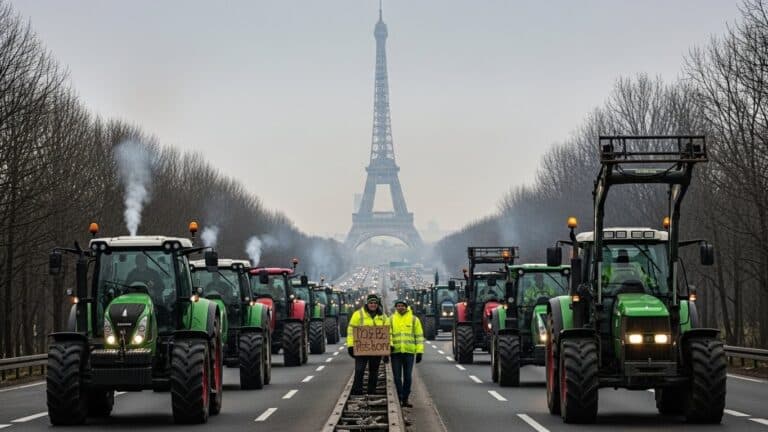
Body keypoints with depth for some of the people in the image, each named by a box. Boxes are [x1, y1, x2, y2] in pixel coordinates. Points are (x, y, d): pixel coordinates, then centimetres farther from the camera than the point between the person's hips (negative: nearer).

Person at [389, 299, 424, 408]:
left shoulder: (414, 319, 4)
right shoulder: (391, 319, 8)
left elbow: (419, 336, 4)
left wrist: (419, 352, -1)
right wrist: (388, 345, -13)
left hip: (409, 352, -1)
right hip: (395, 352, 1)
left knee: (407, 377, 3)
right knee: (397, 377, -1)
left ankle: (405, 399, 11)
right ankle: (400, 398, 3)